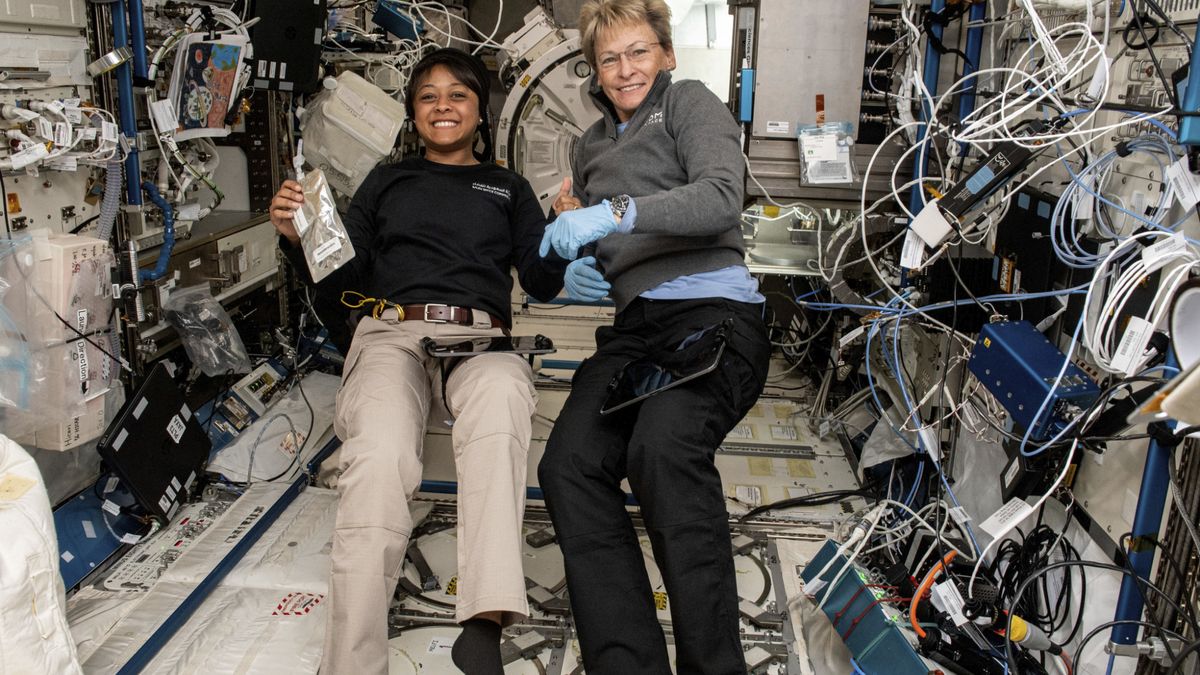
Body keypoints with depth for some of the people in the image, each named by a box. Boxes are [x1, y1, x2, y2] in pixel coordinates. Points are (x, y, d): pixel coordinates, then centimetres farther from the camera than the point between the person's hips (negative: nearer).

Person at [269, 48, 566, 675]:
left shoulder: (509, 188, 26)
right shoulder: (388, 180, 27)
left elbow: (543, 281, 16)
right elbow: (345, 271, 20)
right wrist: (298, 236, 0)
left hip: (481, 338, 0)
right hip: (393, 333, 1)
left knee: (500, 400, -40)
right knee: (377, 457, -34)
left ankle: (485, 621, -48)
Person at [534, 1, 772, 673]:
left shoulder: (690, 102, 11)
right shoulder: (593, 145, 30)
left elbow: (721, 197, -8)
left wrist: (615, 211, -18)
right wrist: (579, 271, 13)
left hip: (716, 312, -6)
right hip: (636, 324, 6)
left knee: (663, 448, -36)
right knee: (569, 465, -22)